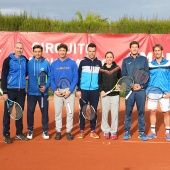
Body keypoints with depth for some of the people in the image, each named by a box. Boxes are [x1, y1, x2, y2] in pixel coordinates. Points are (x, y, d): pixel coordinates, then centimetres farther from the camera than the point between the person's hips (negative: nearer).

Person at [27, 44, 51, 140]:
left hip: (43, 92, 0)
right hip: (31, 92, 0)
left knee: (44, 111, 6)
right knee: (30, 111, 6)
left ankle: (45, 130, 18)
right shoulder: (29, 63, -1)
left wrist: (46, 86, -13)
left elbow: (50, 77, -1)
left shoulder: (46, 63, -2)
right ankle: (30, 130, 21)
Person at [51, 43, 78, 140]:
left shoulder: (72, 63, 0)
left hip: (69, 91, -1)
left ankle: (68, 131, 13)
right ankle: (58, 131, 16)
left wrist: (70, 90, -11)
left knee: (70, 112, 2)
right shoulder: (54, 64, 6)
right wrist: (55, 90, -8)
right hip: (58, 91, 1)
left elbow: (75, 78, -2)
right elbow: (52, 78, 5)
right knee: (58, 112, 6)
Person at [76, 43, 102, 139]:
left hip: (95, 90, 1)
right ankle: (82, 130, 11)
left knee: (94, 110, 5)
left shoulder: (99, 63, 7)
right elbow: (78, 76, 2)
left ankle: (93, 130, 14)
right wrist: (78, 89, -4)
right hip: (83, 90, -1)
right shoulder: (83, 62, 2)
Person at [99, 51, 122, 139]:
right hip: (104, 94, 0)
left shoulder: (117, 68, 6)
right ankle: (106, 131, 15)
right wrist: (101, 90, -7)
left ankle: (114, 132, 12)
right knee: (104, 113, 3)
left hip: (115, 94, 0)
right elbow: (99, 81, 5)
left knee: (115, 113, 1)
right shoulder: (101, 69, 5)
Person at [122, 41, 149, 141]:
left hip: (141, 90, 0)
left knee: (141, 111, 3)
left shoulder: (144, 59, 9)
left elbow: (147, 74, 4)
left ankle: (142, 132, 10)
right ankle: (127, 132, 9)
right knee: (128, 111, 2)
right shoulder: (126, 61, 10)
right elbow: (124, 76, 5)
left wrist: (141, 86, -9)